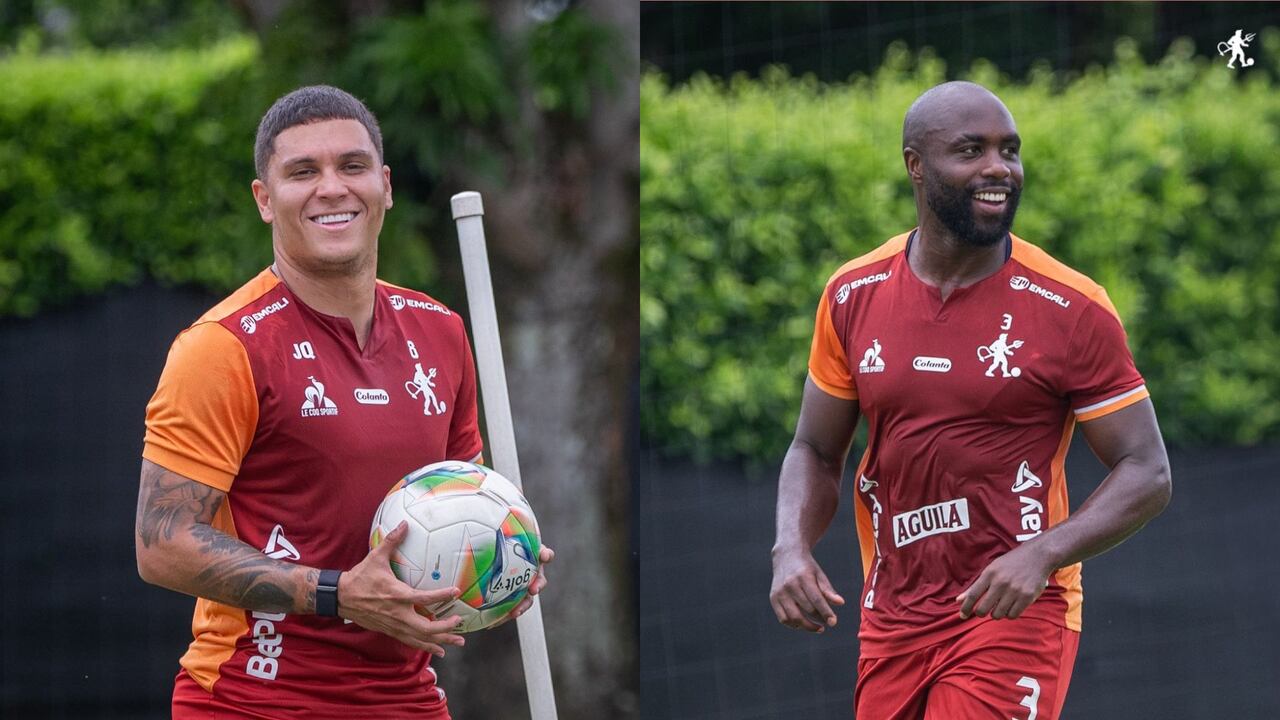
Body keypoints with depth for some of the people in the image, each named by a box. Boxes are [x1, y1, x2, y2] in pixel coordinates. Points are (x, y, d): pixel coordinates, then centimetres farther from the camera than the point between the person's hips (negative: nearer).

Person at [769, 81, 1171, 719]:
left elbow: (1146, 474, -6)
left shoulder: (1071, 309, -8)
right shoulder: (853, 296, 4)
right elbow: (816, 452, 14)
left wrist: (1042, 555, -22)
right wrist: (791, 548, -7)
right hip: (891, 617, 4)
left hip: (1015, 614, -4)